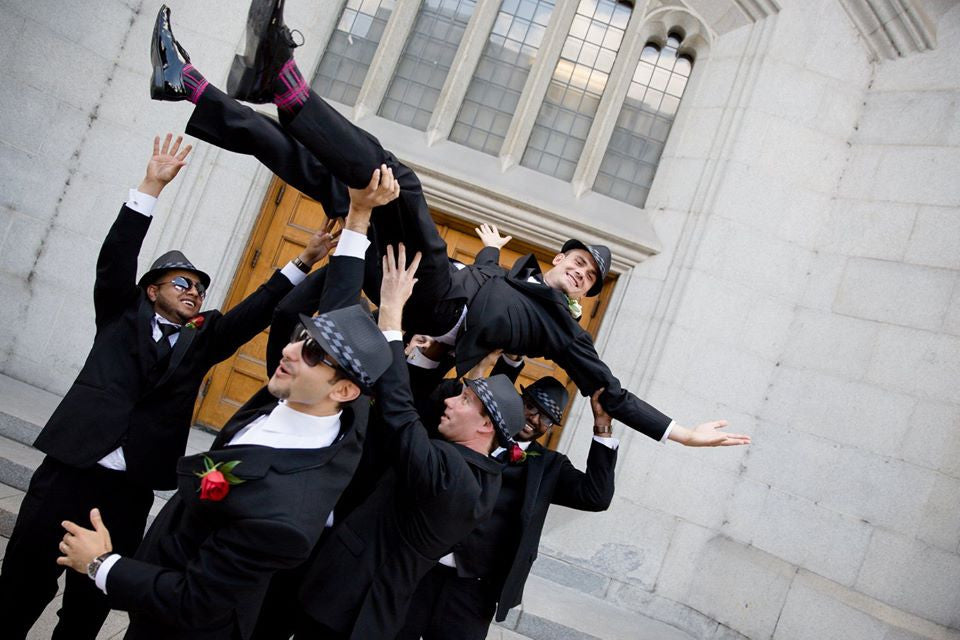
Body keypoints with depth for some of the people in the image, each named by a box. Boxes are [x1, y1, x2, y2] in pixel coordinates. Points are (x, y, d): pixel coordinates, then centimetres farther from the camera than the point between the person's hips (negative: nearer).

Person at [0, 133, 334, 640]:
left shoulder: (200, 341, 12)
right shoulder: (122, 315, 8)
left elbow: (255, 312, 2)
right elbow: (116, 257, -5)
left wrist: (304, 262, -10)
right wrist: (153, 184, -14)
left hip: (131, 490, 2)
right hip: (71, 469, -2)